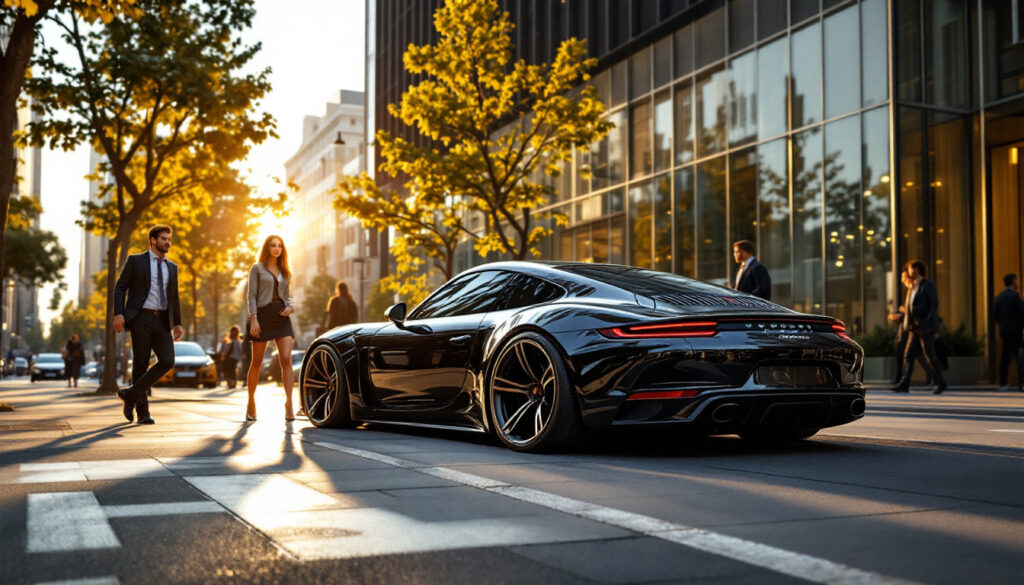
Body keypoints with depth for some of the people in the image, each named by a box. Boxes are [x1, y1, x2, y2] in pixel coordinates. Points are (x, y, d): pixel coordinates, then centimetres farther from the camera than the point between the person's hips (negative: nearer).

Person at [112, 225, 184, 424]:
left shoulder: (172, 267, 17)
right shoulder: (135, 261, 3)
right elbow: (120, 287, -1)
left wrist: (177, 323, 13)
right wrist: (118, 314, -12)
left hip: (162, 321, 4)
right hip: (141, 318, -4)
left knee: (167, 361, -12)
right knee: (140, 365, -2)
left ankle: (131, 394, 2)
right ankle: (142, 411, 7)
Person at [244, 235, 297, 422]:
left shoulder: (284, 271, 18)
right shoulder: (257, 268, 4)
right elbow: (252, 295, -2)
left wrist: (290, 306, 0)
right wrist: (253, 319, -12)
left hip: (281, 316, 3)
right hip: (263, 314, -3)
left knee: (286, 359, -11)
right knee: (256, 362, 3)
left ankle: (289, 403, -15)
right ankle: (251, 402, 17)